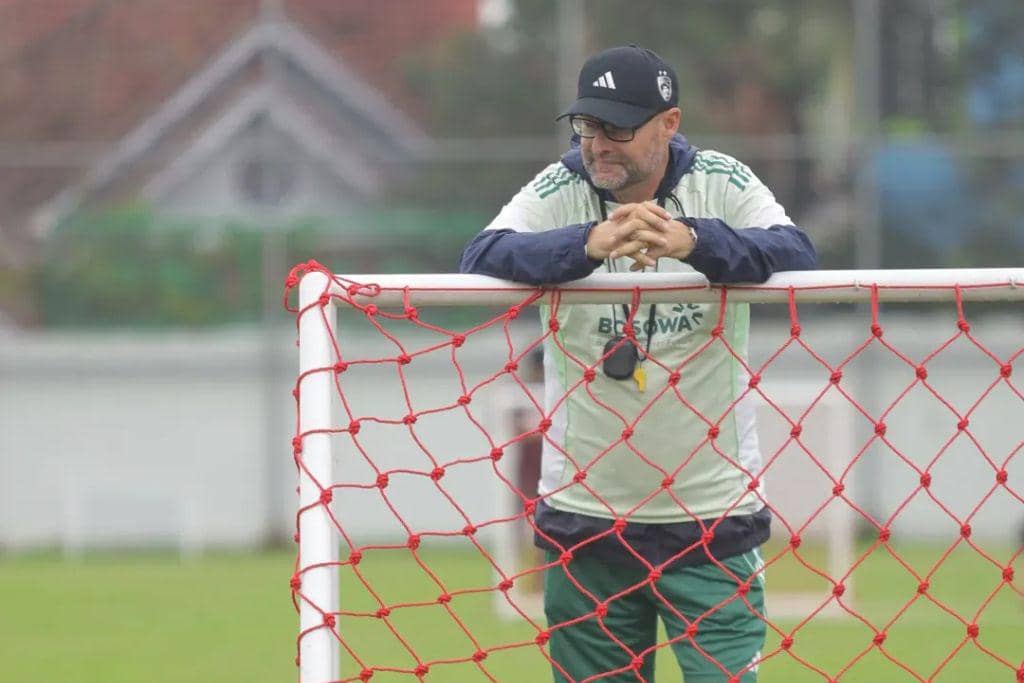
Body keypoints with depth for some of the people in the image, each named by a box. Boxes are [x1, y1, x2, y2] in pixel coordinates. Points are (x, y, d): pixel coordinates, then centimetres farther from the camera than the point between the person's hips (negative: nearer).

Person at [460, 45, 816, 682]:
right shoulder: (559, 191, -2)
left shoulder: (724, 183, -3)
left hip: (712, 516, -1)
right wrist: (589, 243, -37)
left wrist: (693, 241, -38)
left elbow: (797, 255, -19)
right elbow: (480, 258, -19)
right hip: (585, 518, 1)